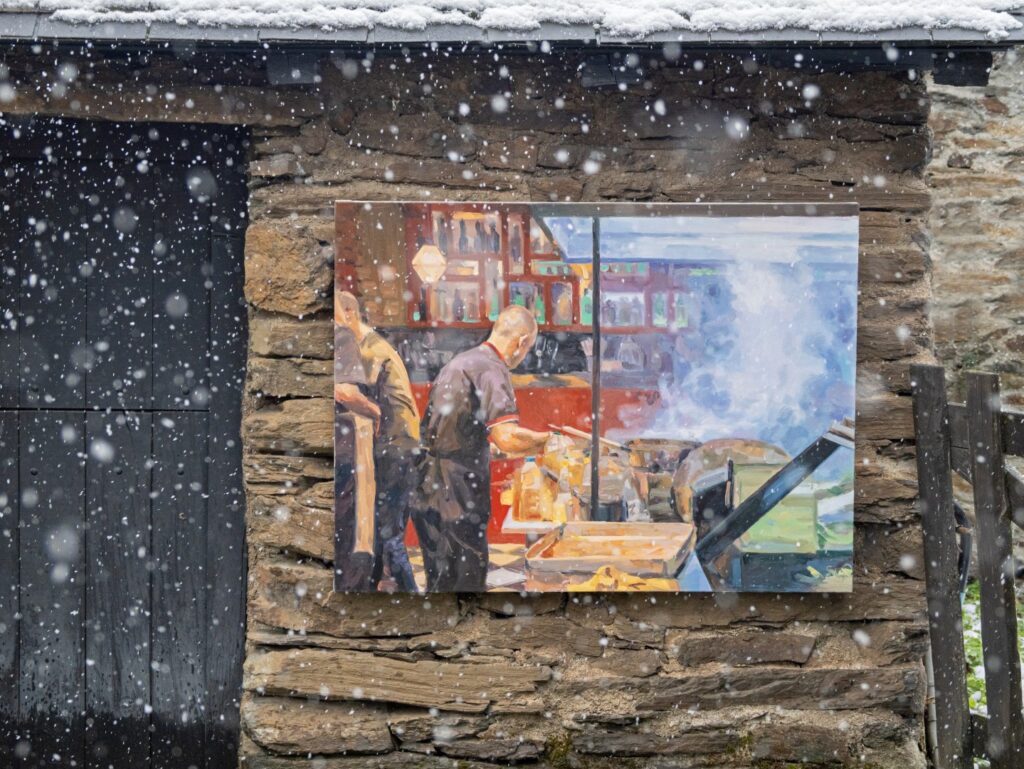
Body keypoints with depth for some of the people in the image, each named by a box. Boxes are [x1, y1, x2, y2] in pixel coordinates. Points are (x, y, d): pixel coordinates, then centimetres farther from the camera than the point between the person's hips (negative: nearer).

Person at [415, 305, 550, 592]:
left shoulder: (459, 361, 17)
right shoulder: (492, 369, -14)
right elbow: (508, 438, -26)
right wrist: (546, 439, -9)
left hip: (429, 490, 10)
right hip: (456, 500, -9)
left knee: (441, 581, 15)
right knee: (467, 580, -4)